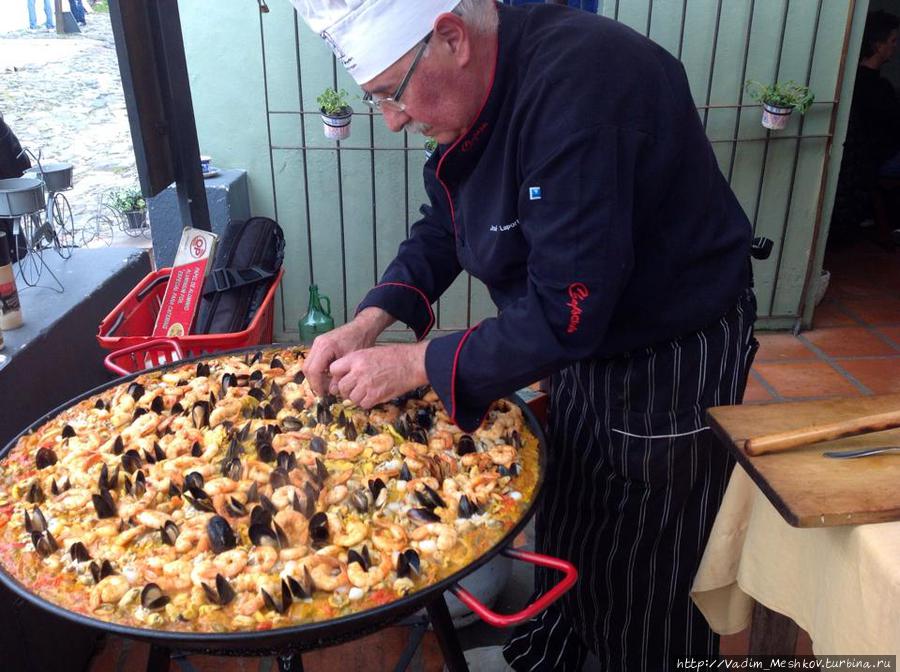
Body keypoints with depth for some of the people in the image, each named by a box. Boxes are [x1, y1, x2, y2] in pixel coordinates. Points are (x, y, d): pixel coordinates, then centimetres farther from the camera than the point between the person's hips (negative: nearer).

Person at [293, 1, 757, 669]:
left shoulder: (578, 85, -32)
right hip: (581, 356, 9)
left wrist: (413, 364, -22)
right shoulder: (475, 90, -3)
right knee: (561, 539, 28)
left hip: (672, 370, -8)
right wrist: (369, 322, -6)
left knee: (648, 590, 13)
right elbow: (443, 228, 8)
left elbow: (564, 315, -33)